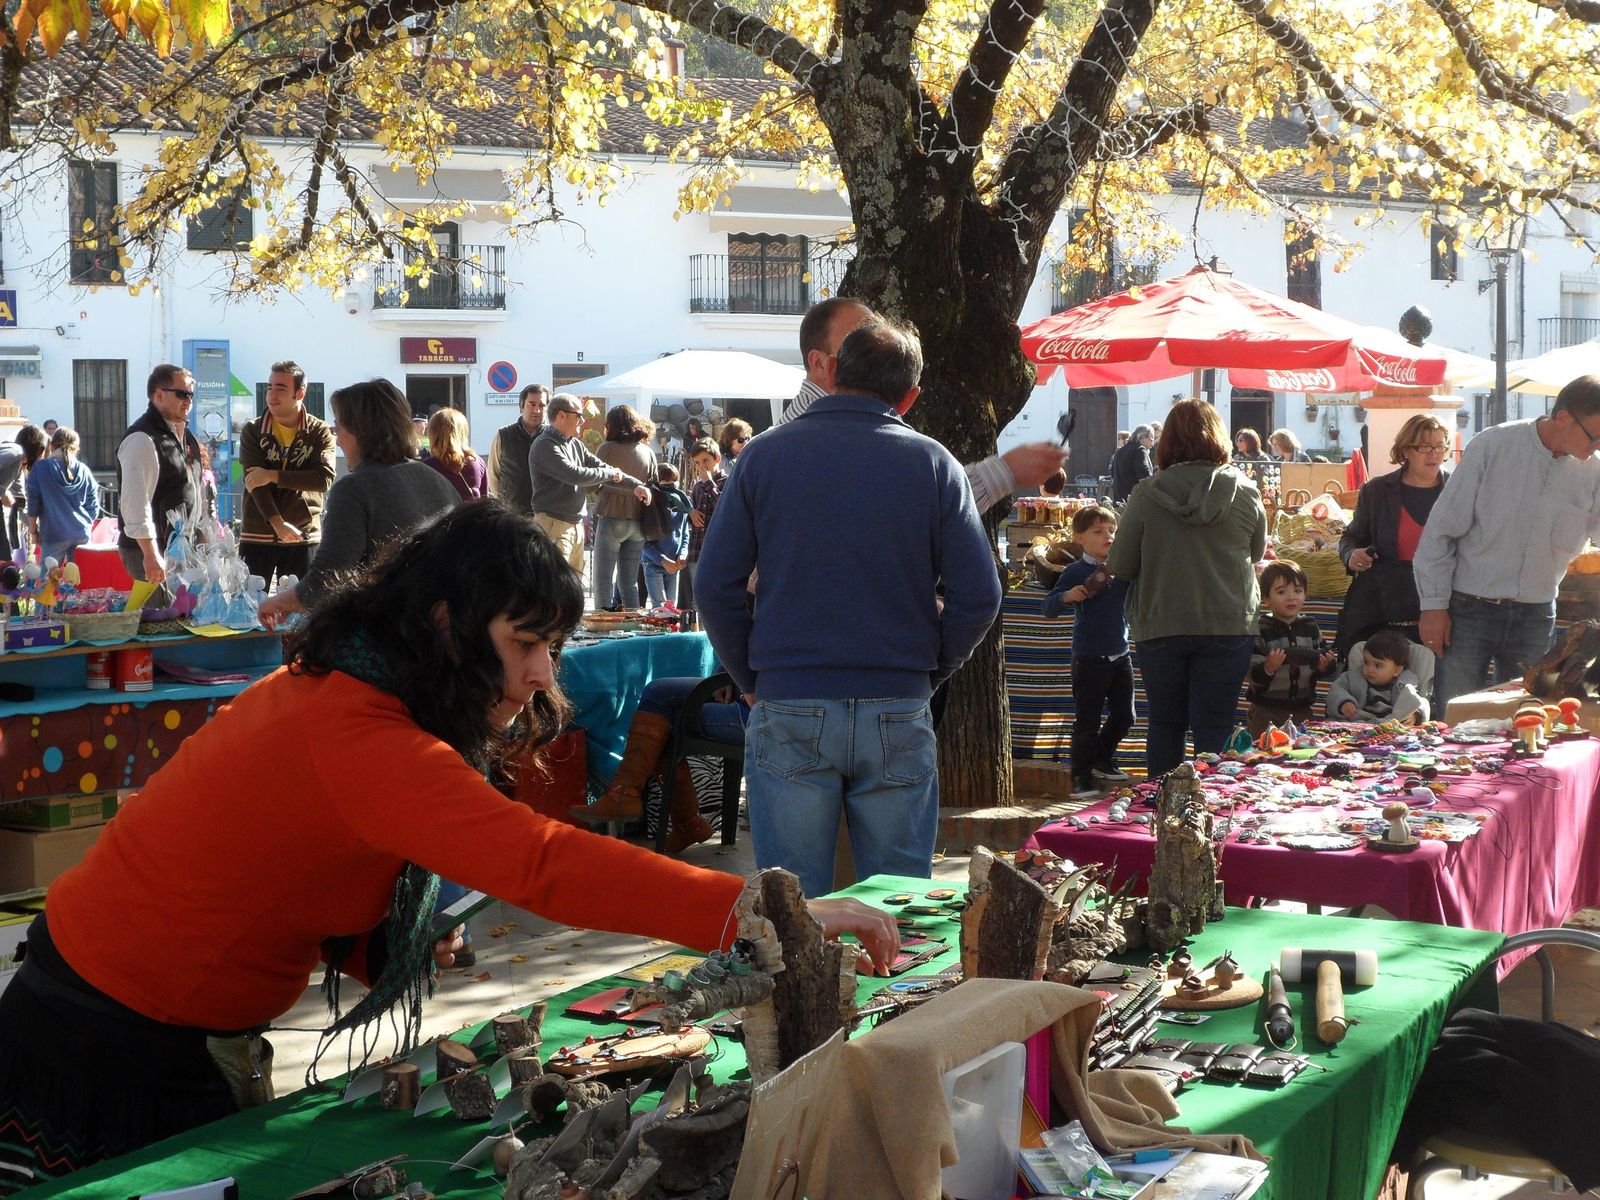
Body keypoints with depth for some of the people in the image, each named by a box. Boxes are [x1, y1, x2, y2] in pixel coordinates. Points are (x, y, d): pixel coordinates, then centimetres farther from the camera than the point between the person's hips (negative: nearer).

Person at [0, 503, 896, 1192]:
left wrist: (386, 947, -9)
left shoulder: (334, 689, 3)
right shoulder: (355, 736, -29)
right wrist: (764, 914, -41)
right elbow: (541, 862, -39)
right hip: (105, 1048, -9)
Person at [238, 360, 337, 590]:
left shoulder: (320, 432, 1)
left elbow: (325, 479, -12)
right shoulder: (252, 432, 3)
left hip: (304, 538, -1)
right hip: (257, 536, 1)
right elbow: (255, 481, -9)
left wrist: (273, 475, -17)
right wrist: (277, 523, -23)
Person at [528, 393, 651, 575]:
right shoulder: (545, 446, -15)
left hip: (576, 524, 9)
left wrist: (635, 485, 2)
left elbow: (601, 467, 16)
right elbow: (575, 475, -24)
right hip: (554, 524, -9)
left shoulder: (576, 444, 15)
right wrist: (610, 474, -10)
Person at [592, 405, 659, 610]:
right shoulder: (649, 453, 4)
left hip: (611, 518, -5)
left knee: (603, 582, -1)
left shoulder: (607, 448, -8)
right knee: (630, 583, 13)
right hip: (638, 523, 5)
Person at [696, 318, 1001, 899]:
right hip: (897, 716, 0)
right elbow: (979, 595, -2)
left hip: (787, 710, 0)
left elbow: (714, 584, -1)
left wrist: (750, 679, 10)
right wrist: (928, 673, 11)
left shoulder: (766, 453, 2)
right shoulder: (932, 463, 2)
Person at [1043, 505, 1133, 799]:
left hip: (1120, 656, 5)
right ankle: (1081, 776, 11)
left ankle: (1102, 759, 34)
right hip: (1089, 660, -5)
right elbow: (1049, 607, -10)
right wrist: (1067, 596, -31)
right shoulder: (1076, 572, -10)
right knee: (1088, 720, 0)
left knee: (1123, 716, 13)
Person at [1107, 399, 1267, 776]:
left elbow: (1120, 566, -4)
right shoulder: (1245, 493, -5)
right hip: (1228, 628, 0)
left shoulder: (1146, 495, -9)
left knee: (1166, 723, 12)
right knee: (1214, 727, 4)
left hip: (1160, 629, 0)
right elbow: (1256, 553, 11)